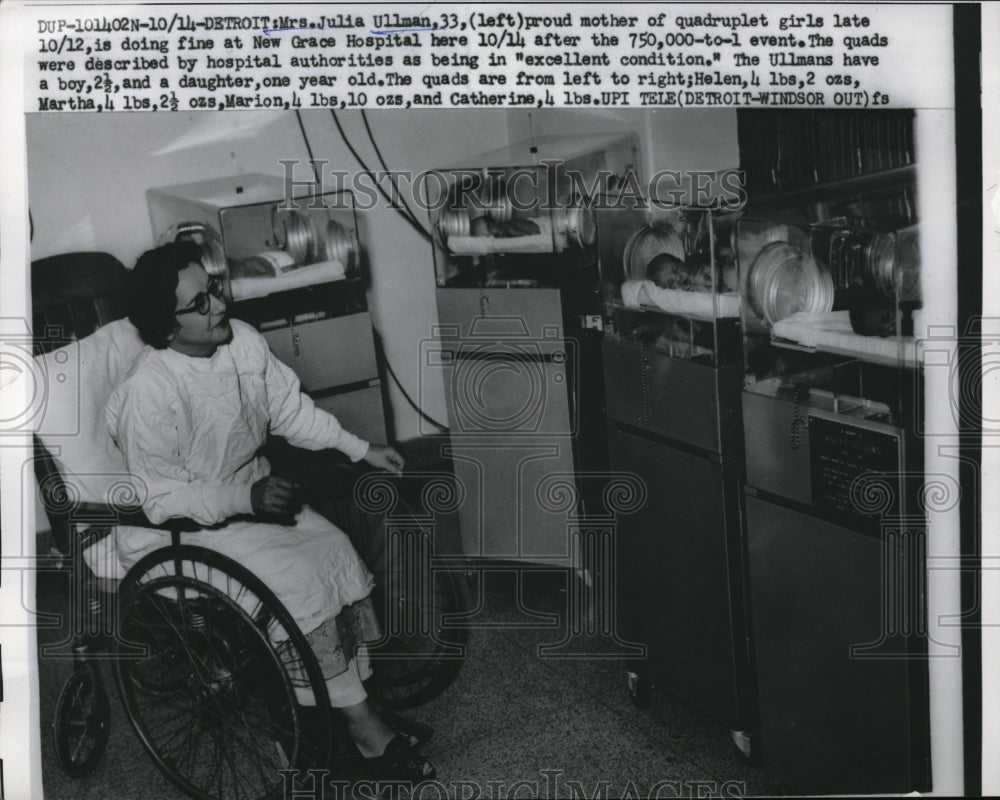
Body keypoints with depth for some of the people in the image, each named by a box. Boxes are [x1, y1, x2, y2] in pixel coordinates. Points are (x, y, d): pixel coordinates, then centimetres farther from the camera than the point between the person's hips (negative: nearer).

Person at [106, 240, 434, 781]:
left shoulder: (243, 341, -8)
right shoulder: (150, 391, -27)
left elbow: (290, 408, 7)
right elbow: (161, 499, -23)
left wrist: (361, 449, 4)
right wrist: (244, 501, -31)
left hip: (252, 492, 7)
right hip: (180, 527, -7)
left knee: (335, 548, -12)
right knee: (300, 582, -21)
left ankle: (358, 695, -2)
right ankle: (360, 725, -9)